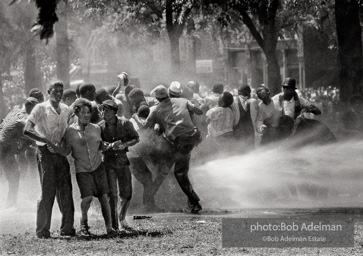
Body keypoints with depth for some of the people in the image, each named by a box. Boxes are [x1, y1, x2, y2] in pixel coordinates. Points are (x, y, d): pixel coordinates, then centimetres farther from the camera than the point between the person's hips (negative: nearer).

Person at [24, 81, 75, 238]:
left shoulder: (66, 110, 12)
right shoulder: (41, 109, -4)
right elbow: (27, 131, -12)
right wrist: (47, 141, -19)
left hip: (61, 153, 5)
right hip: (46, 153, -5)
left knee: (66, 191, 3)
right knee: (47, 192, -7)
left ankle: (67, 228, 11)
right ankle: (42, 230, -1)